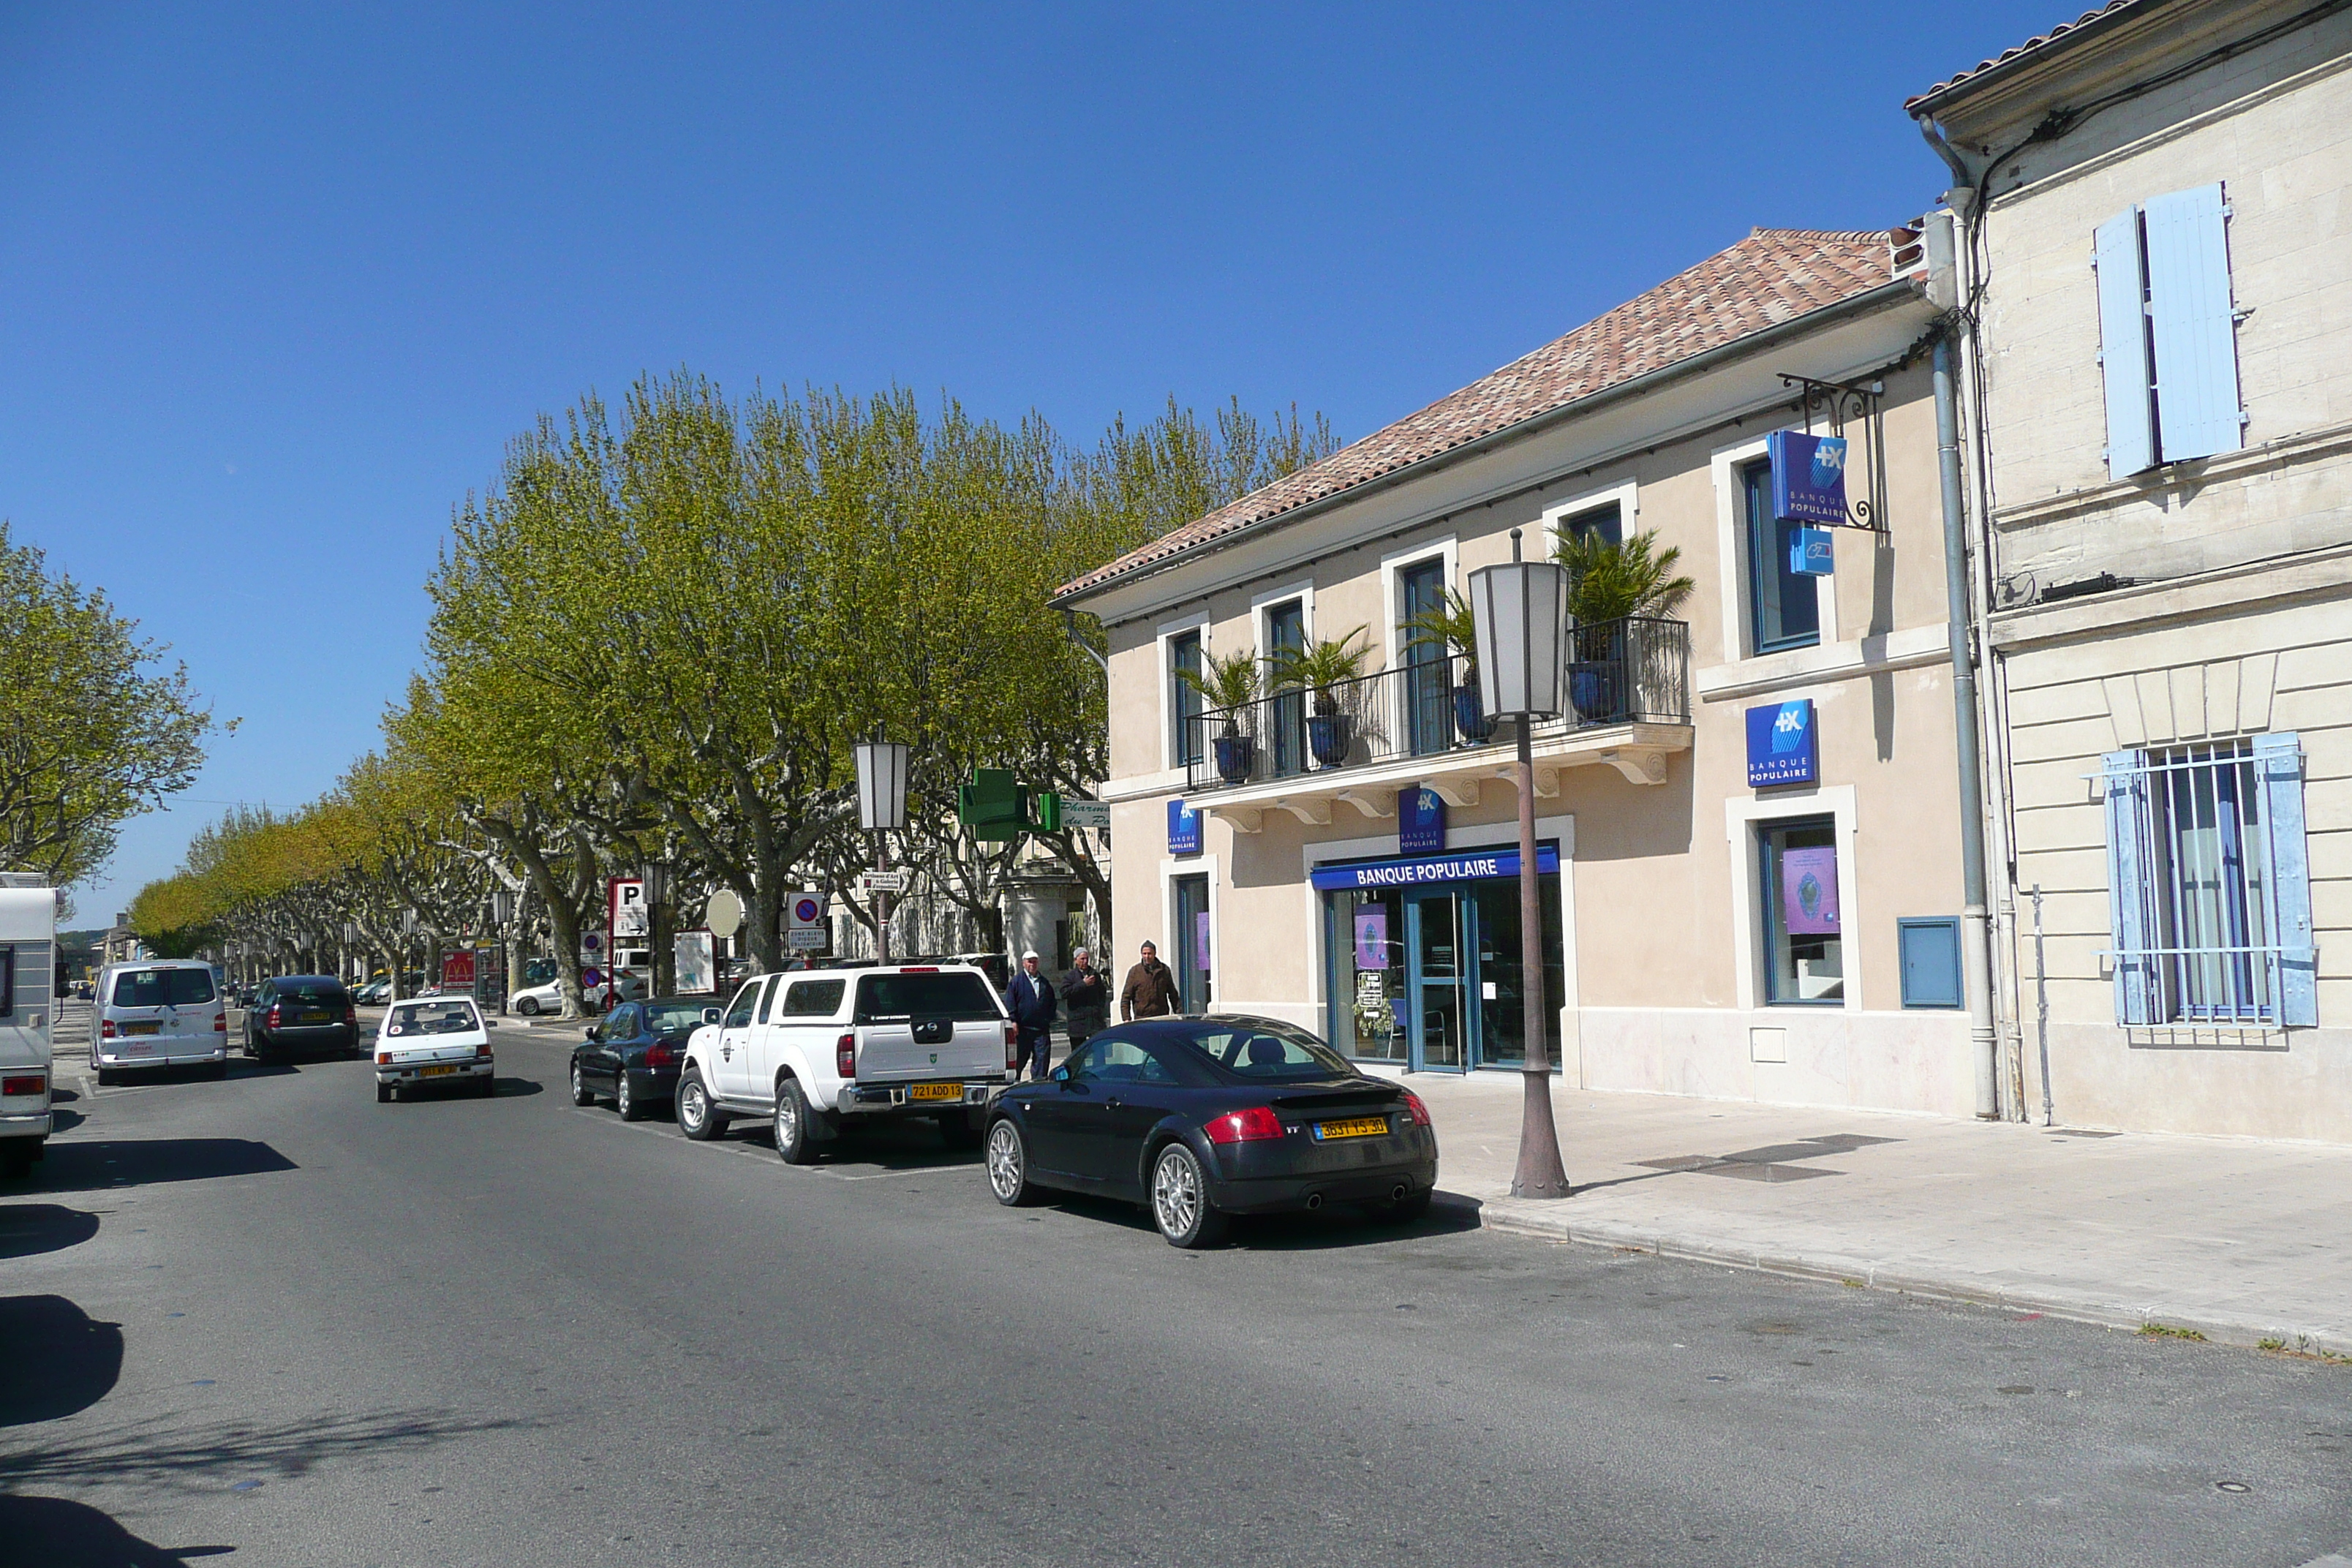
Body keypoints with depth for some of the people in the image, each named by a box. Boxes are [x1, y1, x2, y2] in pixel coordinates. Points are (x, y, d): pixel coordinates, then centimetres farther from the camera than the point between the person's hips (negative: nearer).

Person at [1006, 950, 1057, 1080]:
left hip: (1042, 1029, 3)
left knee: (1042, 1057, -2)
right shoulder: (1017, 981, 3)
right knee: (1020, 1058, 4)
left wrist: (1050, 1019, 11)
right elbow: (1010, 1001, -2)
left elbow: (1052, 1002, 22)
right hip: (1023, 1028, -3)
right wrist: (1013, 1021, -11)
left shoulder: (1045, 982, 16)